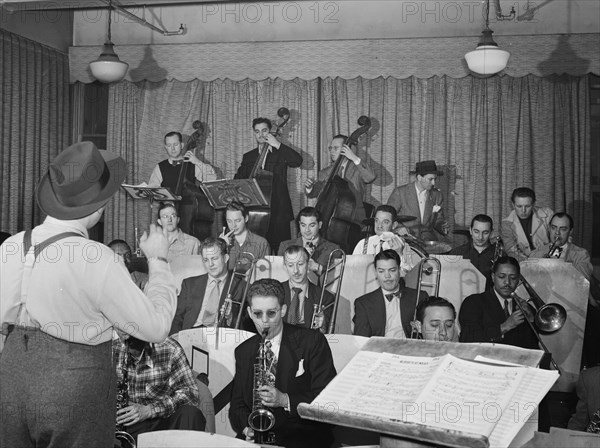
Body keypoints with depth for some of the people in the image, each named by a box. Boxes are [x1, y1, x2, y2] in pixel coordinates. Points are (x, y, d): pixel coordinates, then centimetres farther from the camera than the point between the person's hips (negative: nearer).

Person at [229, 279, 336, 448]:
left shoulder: (312, 341, -1)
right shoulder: (244, 351, 12)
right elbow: (237, 404, 12)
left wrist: (285, 400, -21)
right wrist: (246, 428, -10)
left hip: (304, 434, -3)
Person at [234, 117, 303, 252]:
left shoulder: (280, 153, 8)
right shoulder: (248, 157, 19)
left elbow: (297, 161, -11)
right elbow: (238, 180, 15)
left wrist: (277, 145, -12)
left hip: (278, 211, -3)